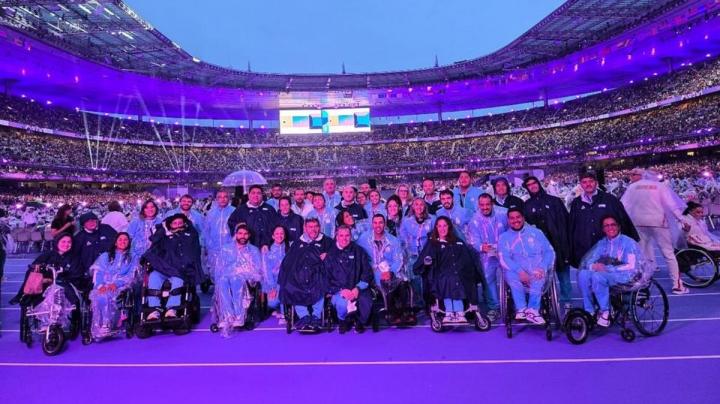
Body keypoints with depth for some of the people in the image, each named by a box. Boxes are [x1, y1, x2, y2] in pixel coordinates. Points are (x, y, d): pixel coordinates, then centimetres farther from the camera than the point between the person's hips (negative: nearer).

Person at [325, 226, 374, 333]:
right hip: (338, 291, -1)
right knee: (342, 304, -33)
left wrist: (357, 289, -8)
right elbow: (326, 278, 4)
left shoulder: (358, 251, 12)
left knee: (366, 302, -30)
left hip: (358, 290, 1)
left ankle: (360, 322, 4)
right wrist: (341, 290, -11)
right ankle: (344, 321, 3)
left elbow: (367, 272, 8)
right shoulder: (330, 254, 7)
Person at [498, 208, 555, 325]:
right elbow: (504, 258, -2)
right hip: (517, 272, 0)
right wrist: (520, 271, -20)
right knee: (510, 274, -33)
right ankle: (522, 309, -33)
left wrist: (542, 268, -12)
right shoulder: (504, 237, 13)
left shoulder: (536, 232, 17)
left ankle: (533, 310, -35)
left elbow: (549, 251, 8)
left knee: (539, 275, -33)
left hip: (536, 270, 1)